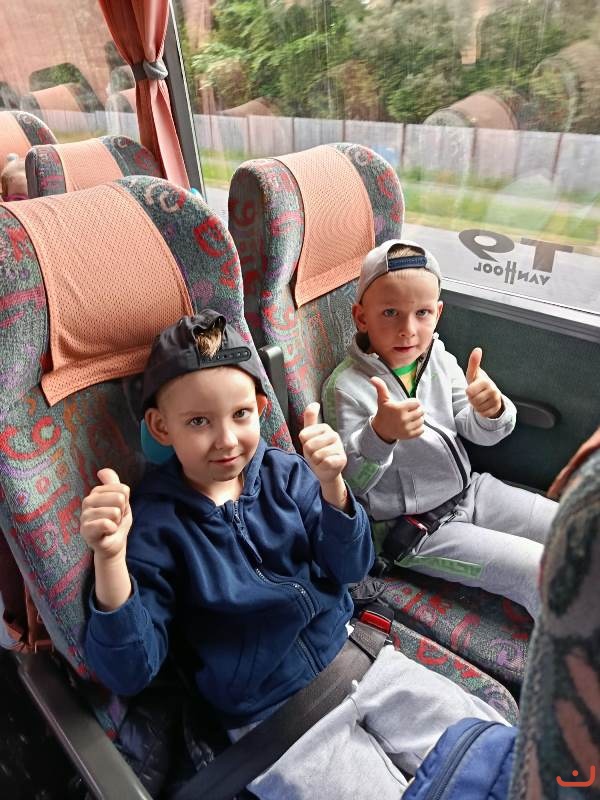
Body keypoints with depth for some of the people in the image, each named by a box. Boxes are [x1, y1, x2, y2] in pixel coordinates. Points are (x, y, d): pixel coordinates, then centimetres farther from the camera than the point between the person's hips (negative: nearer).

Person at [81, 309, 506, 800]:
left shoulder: (285, 473, -4)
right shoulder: (154, 523, -14)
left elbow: (352, 567, -7)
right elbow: (129, 673, -16)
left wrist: (331, 485, -25)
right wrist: (110, 557, -33)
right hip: (272, 717, -3)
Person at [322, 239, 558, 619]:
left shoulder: (440, 360, -2)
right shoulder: (345, 387, -20)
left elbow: (480, 433, 1)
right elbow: (350, 481, -20)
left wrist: (491, 410, -23)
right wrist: (381, 434, -39)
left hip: (470, 491, 7)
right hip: (415, 530, -7)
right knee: (543, 573, -14)